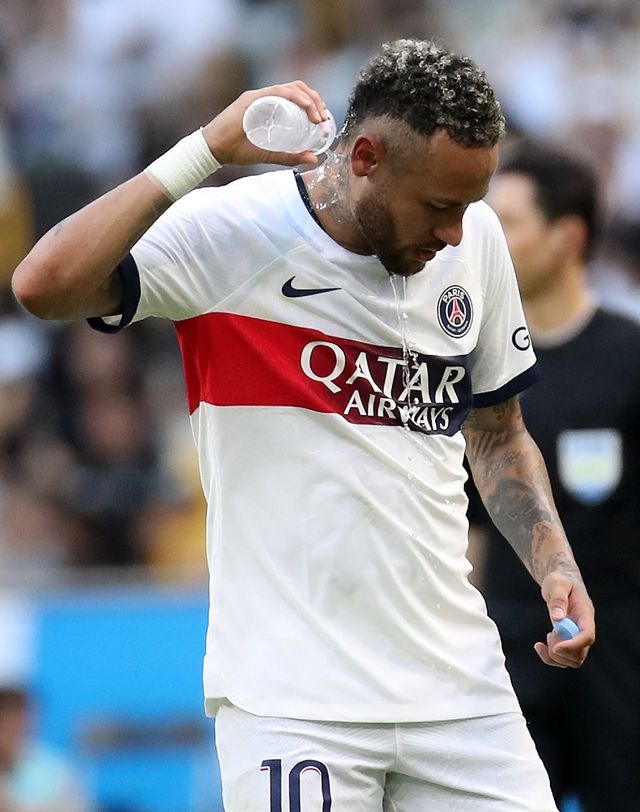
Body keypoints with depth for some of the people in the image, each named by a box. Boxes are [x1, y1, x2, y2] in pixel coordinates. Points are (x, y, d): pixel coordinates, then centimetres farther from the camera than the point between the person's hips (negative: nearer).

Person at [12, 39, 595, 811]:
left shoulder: (474, 238, 7)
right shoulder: (231, 233, -10)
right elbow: (44, 285, -25)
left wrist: (554, 566, 4)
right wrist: (205, 152, -23)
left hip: (459, 685, 5)